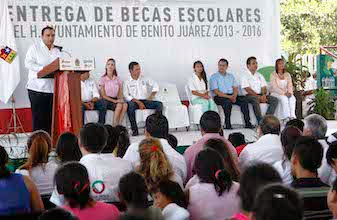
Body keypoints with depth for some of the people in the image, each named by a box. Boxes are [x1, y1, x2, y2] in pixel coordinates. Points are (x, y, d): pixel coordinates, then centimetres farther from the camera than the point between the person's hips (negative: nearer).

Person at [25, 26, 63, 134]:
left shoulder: (58, 50, 16)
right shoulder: (35, 48, 2)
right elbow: (28, 63, -8)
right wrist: (43, 68, -20)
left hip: (54, 88, 4)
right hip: (38, 89, -4)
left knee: (52, 117, 2)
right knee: (39, 117, -3)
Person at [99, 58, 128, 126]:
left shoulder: (118, 79, 12)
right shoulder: (103, 79, 1)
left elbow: (120, 93, 10)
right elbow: (103, 95, -4)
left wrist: (120, 99, -14)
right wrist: (114, 101, -16)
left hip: (116, 100, 4)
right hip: (106, 101, -4)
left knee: (125, 104, -30)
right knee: (119, 105, -33)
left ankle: (119, 125, -30)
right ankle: (114, 125, -28)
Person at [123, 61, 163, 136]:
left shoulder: (144, 79, 14)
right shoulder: (127, 82, 4)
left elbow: (156, 85, 10)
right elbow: (126, 96, -7)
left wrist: (151, 96, -7)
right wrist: (138, 102, -18)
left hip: (145, 101, 3)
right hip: (134, 102, -3)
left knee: (159, 104, -21)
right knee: (130, 105, -37)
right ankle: (134, 129, -34)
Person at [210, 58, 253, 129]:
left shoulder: (230, 76, 22)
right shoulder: (214, 77, 5)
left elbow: (235, 89, 13)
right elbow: (216, 91, -8)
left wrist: (234, 96, -12)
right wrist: (229, 97, -17)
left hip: (231, 96, 5)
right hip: (219, 97, -5)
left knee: (243, 100, -22)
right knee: (228, 101, -37)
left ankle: (247, 123, -24)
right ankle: (228, 125, -36)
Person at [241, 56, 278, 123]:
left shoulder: (260, 75, 21)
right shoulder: (245, 76, 1)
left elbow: (263, 87, 13)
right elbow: (248, 89, -10)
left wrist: (263, 95, -10)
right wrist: (259, 97, -18)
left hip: (260, 95, 6)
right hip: (249, 95, -6)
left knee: (275, 100, -16)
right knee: (255, 100, -40)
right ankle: (260, 121, -39)